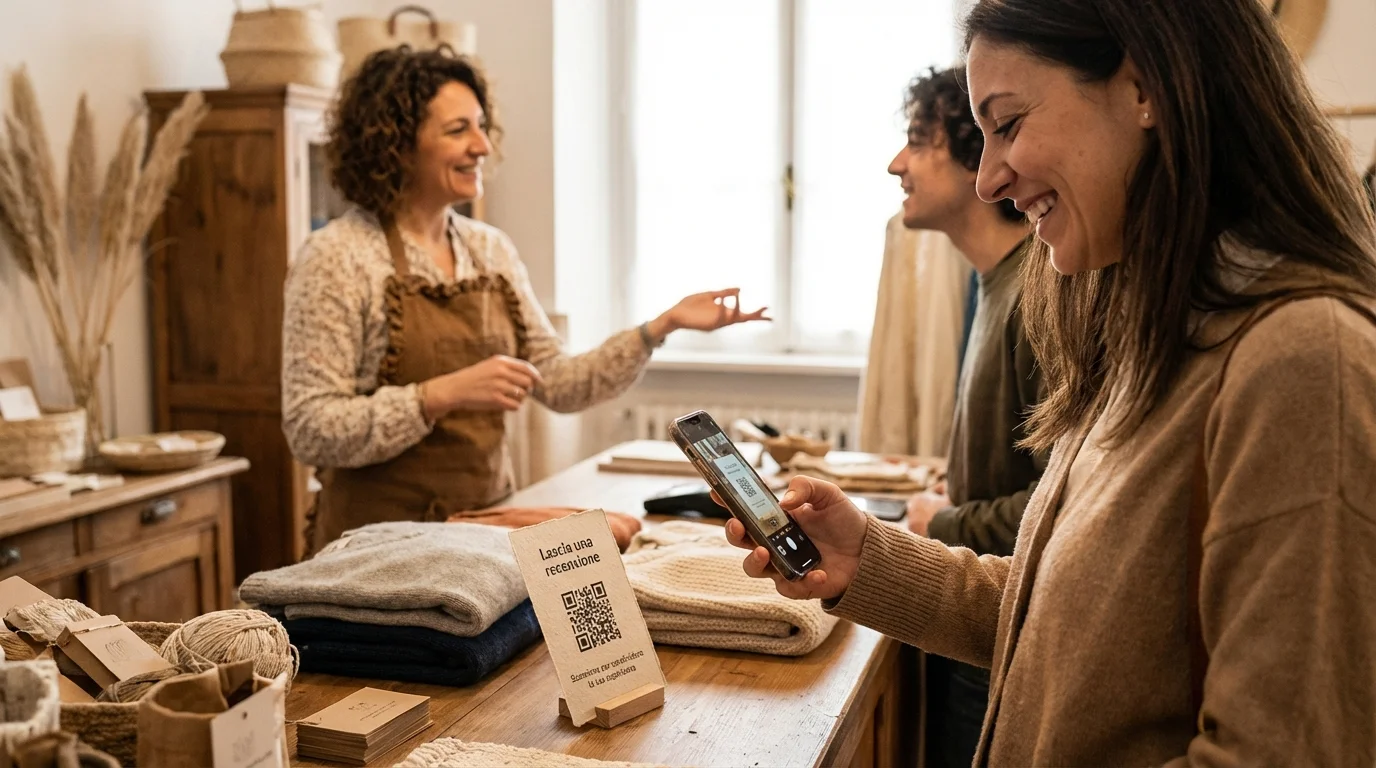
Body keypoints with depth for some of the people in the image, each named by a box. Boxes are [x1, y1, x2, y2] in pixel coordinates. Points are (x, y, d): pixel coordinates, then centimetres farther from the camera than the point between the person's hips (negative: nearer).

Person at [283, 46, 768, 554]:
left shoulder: (491, 250, 7)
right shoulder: (336, 258, -12)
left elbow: (557, 385, 6)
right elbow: (310, 430, -17)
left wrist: (663, 326, -2)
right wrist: (442, 395, -26)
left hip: (486, 523, 5)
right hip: (381, 533, -5)